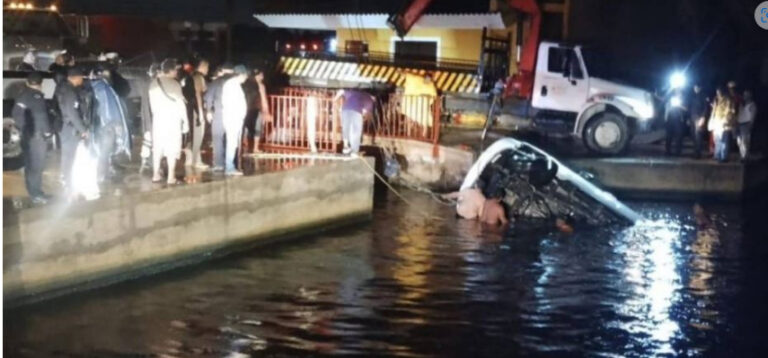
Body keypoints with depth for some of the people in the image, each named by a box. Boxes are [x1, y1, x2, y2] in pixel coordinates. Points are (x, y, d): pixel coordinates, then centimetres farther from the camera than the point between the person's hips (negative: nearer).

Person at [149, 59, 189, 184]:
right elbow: (180, 103, -9)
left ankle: (156, 175, 14)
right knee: (172, 147, -2)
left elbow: (152, 103, 7)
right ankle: (171, 177, -4)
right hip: (173, 118, -5)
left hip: (158, 118, 5)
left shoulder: (154, 83, 4)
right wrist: (185, 121, -3)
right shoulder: (174, 84, -10)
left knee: (158, 147, 11)